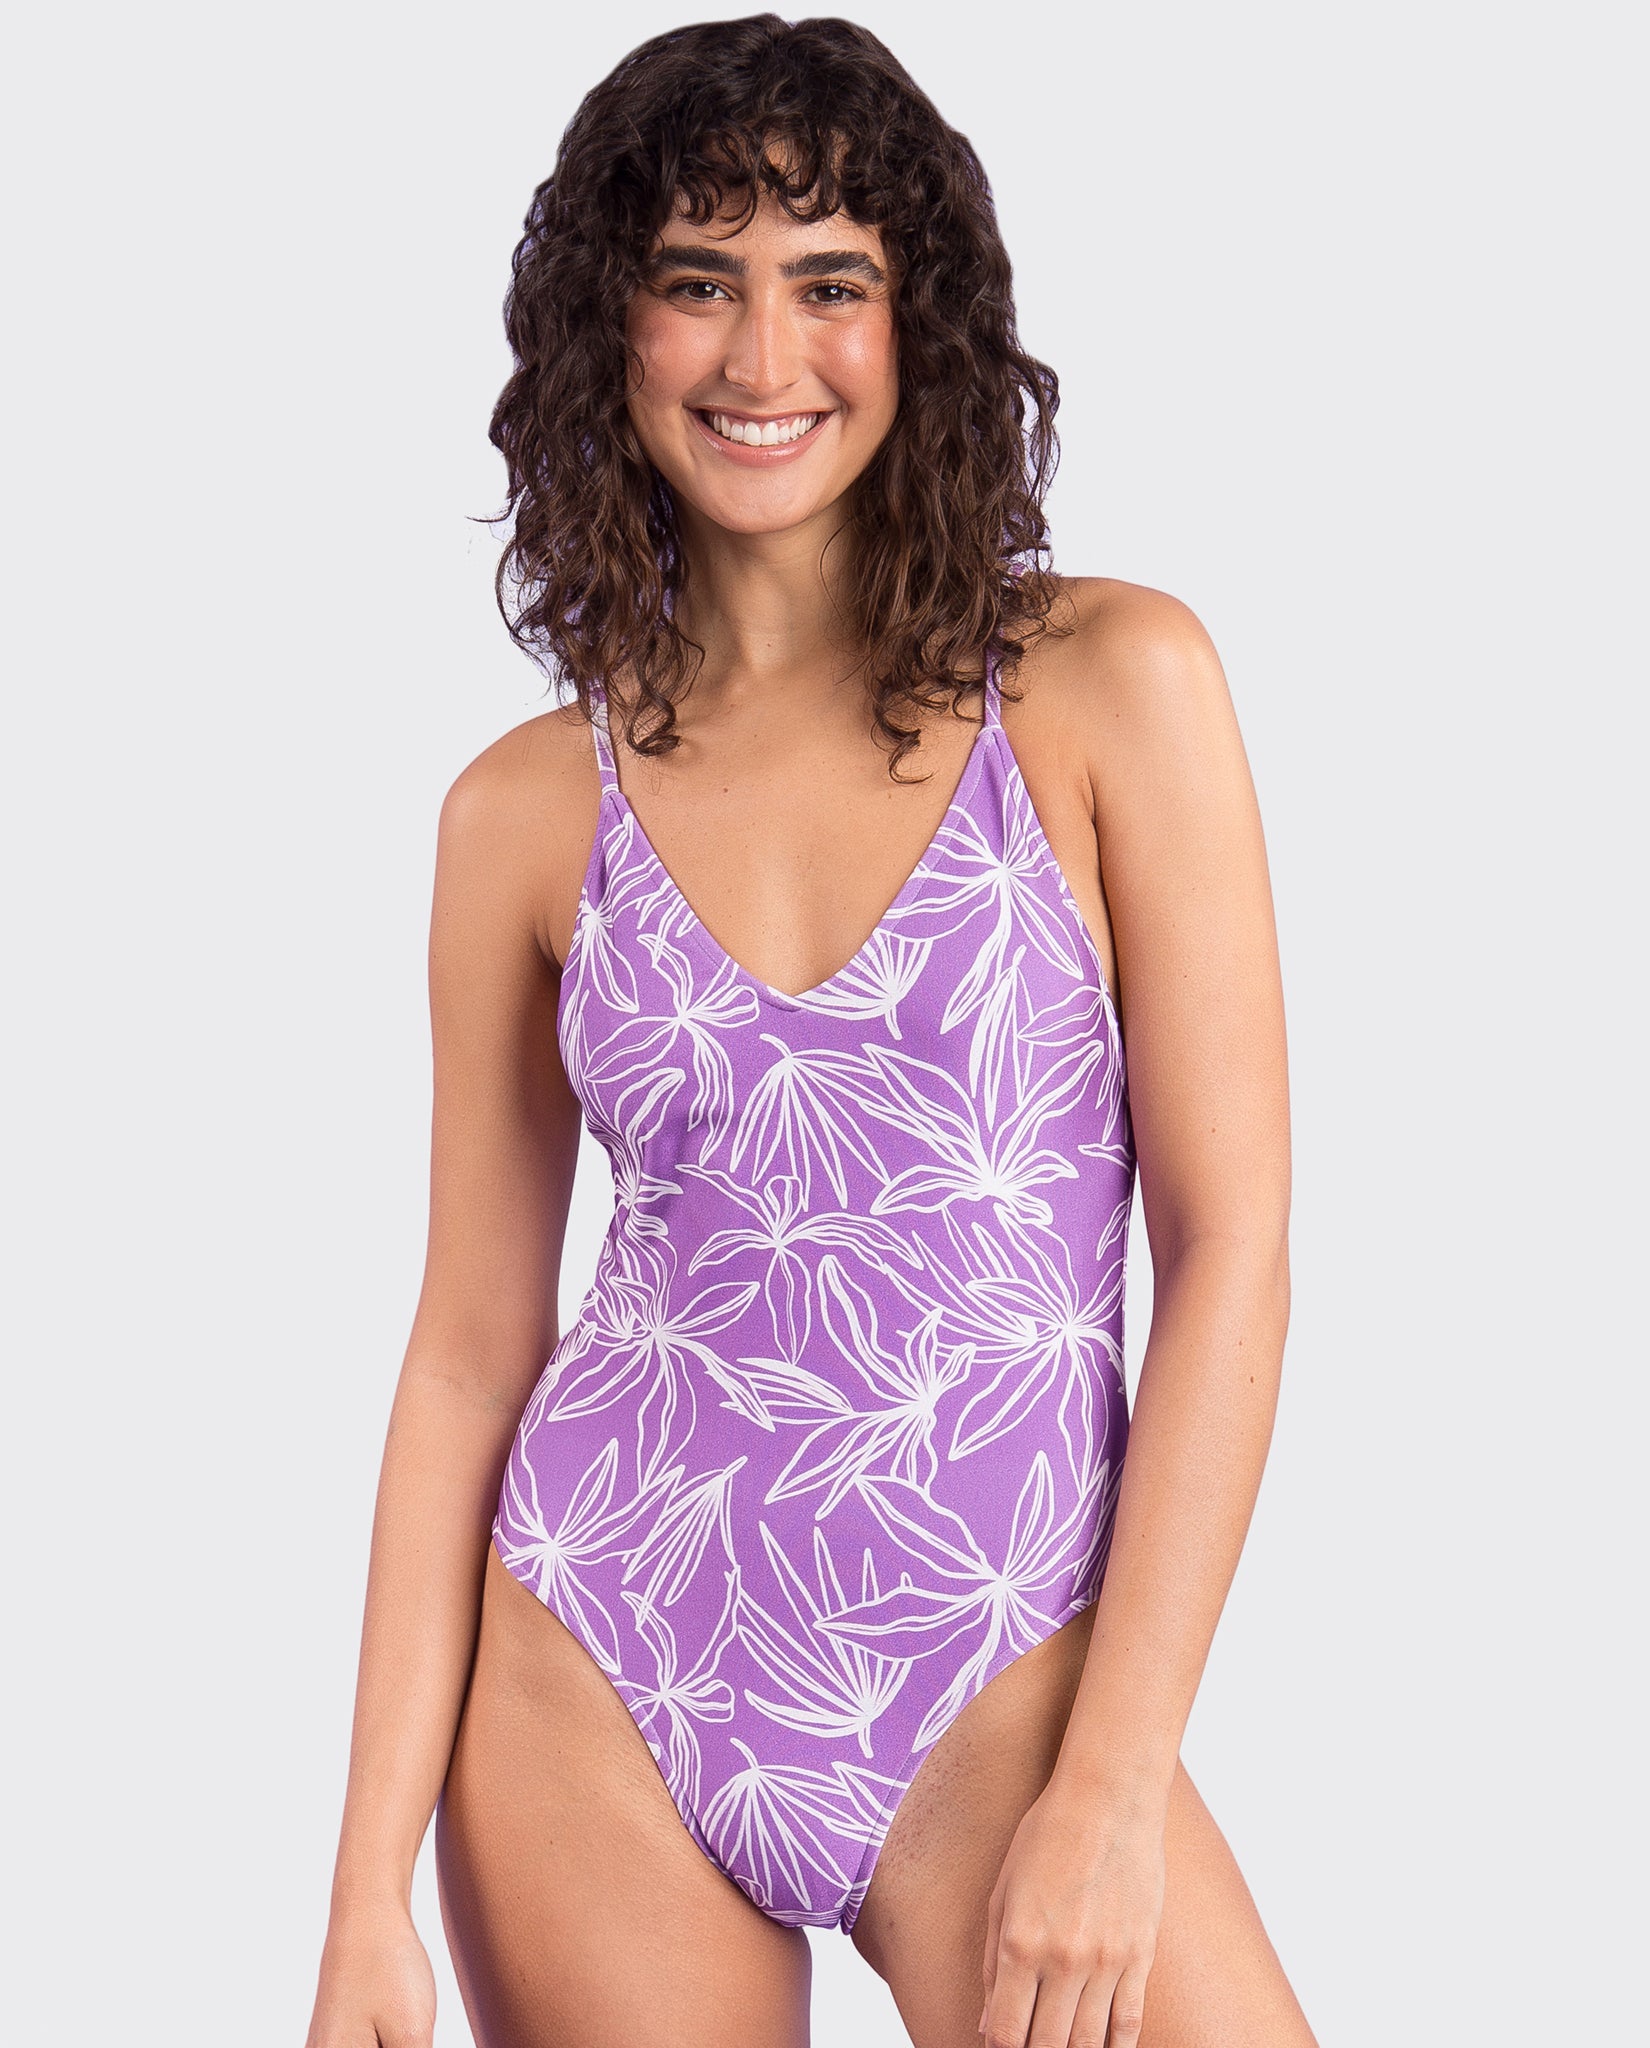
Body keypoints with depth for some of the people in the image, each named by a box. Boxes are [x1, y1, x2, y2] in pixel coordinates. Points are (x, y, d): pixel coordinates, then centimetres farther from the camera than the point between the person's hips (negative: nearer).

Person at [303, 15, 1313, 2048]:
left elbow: (1229, 1242, -5)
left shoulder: (1110, 684, -3)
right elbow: (471, 1343, 5)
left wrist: (1115, 1788, -10)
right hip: (592, 1693, 2)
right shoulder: (526, 810, 3)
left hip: (1000, 1697, -1)